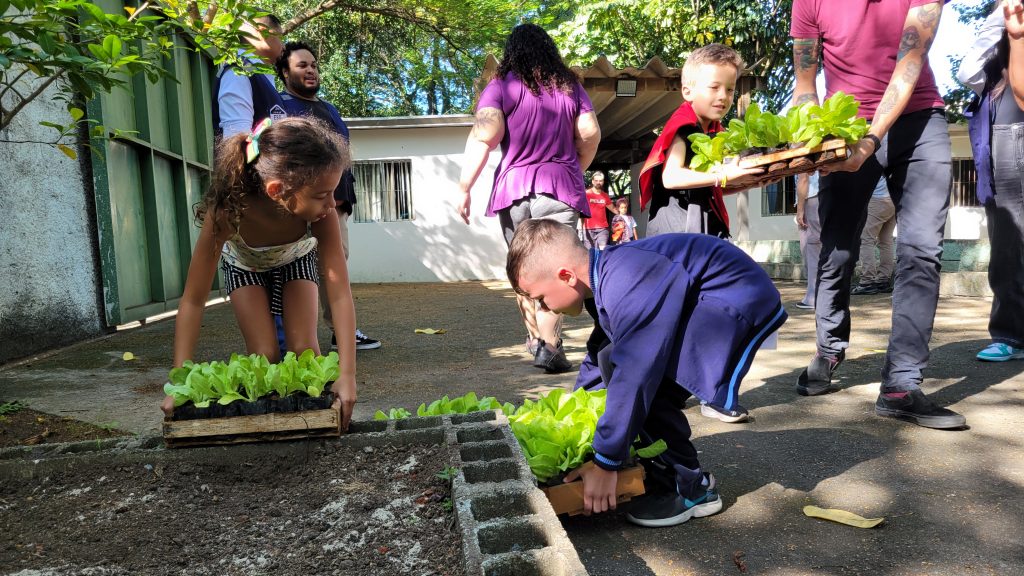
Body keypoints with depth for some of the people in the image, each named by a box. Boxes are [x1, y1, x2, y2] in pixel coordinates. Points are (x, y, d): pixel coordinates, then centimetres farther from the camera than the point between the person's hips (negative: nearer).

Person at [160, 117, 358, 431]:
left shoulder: (320, 209, -40)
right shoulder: (229, 209, -43)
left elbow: (340, 293, -41)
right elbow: (193, 301, -36)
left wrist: (347, 375, -48)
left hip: (296, 260, 1)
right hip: (245, 265, 0)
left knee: (304, 350, -13)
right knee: (264, 355, -14)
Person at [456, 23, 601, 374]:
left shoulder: (502, 86, 3)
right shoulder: (570, 87, 12)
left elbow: (484, 136, -9)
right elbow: (590, 134, 8)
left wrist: (464, 187, -8)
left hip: (514, 187, 0)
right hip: (561, 186, 0)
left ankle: (535, 337, 28)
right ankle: (548, 345, -18)